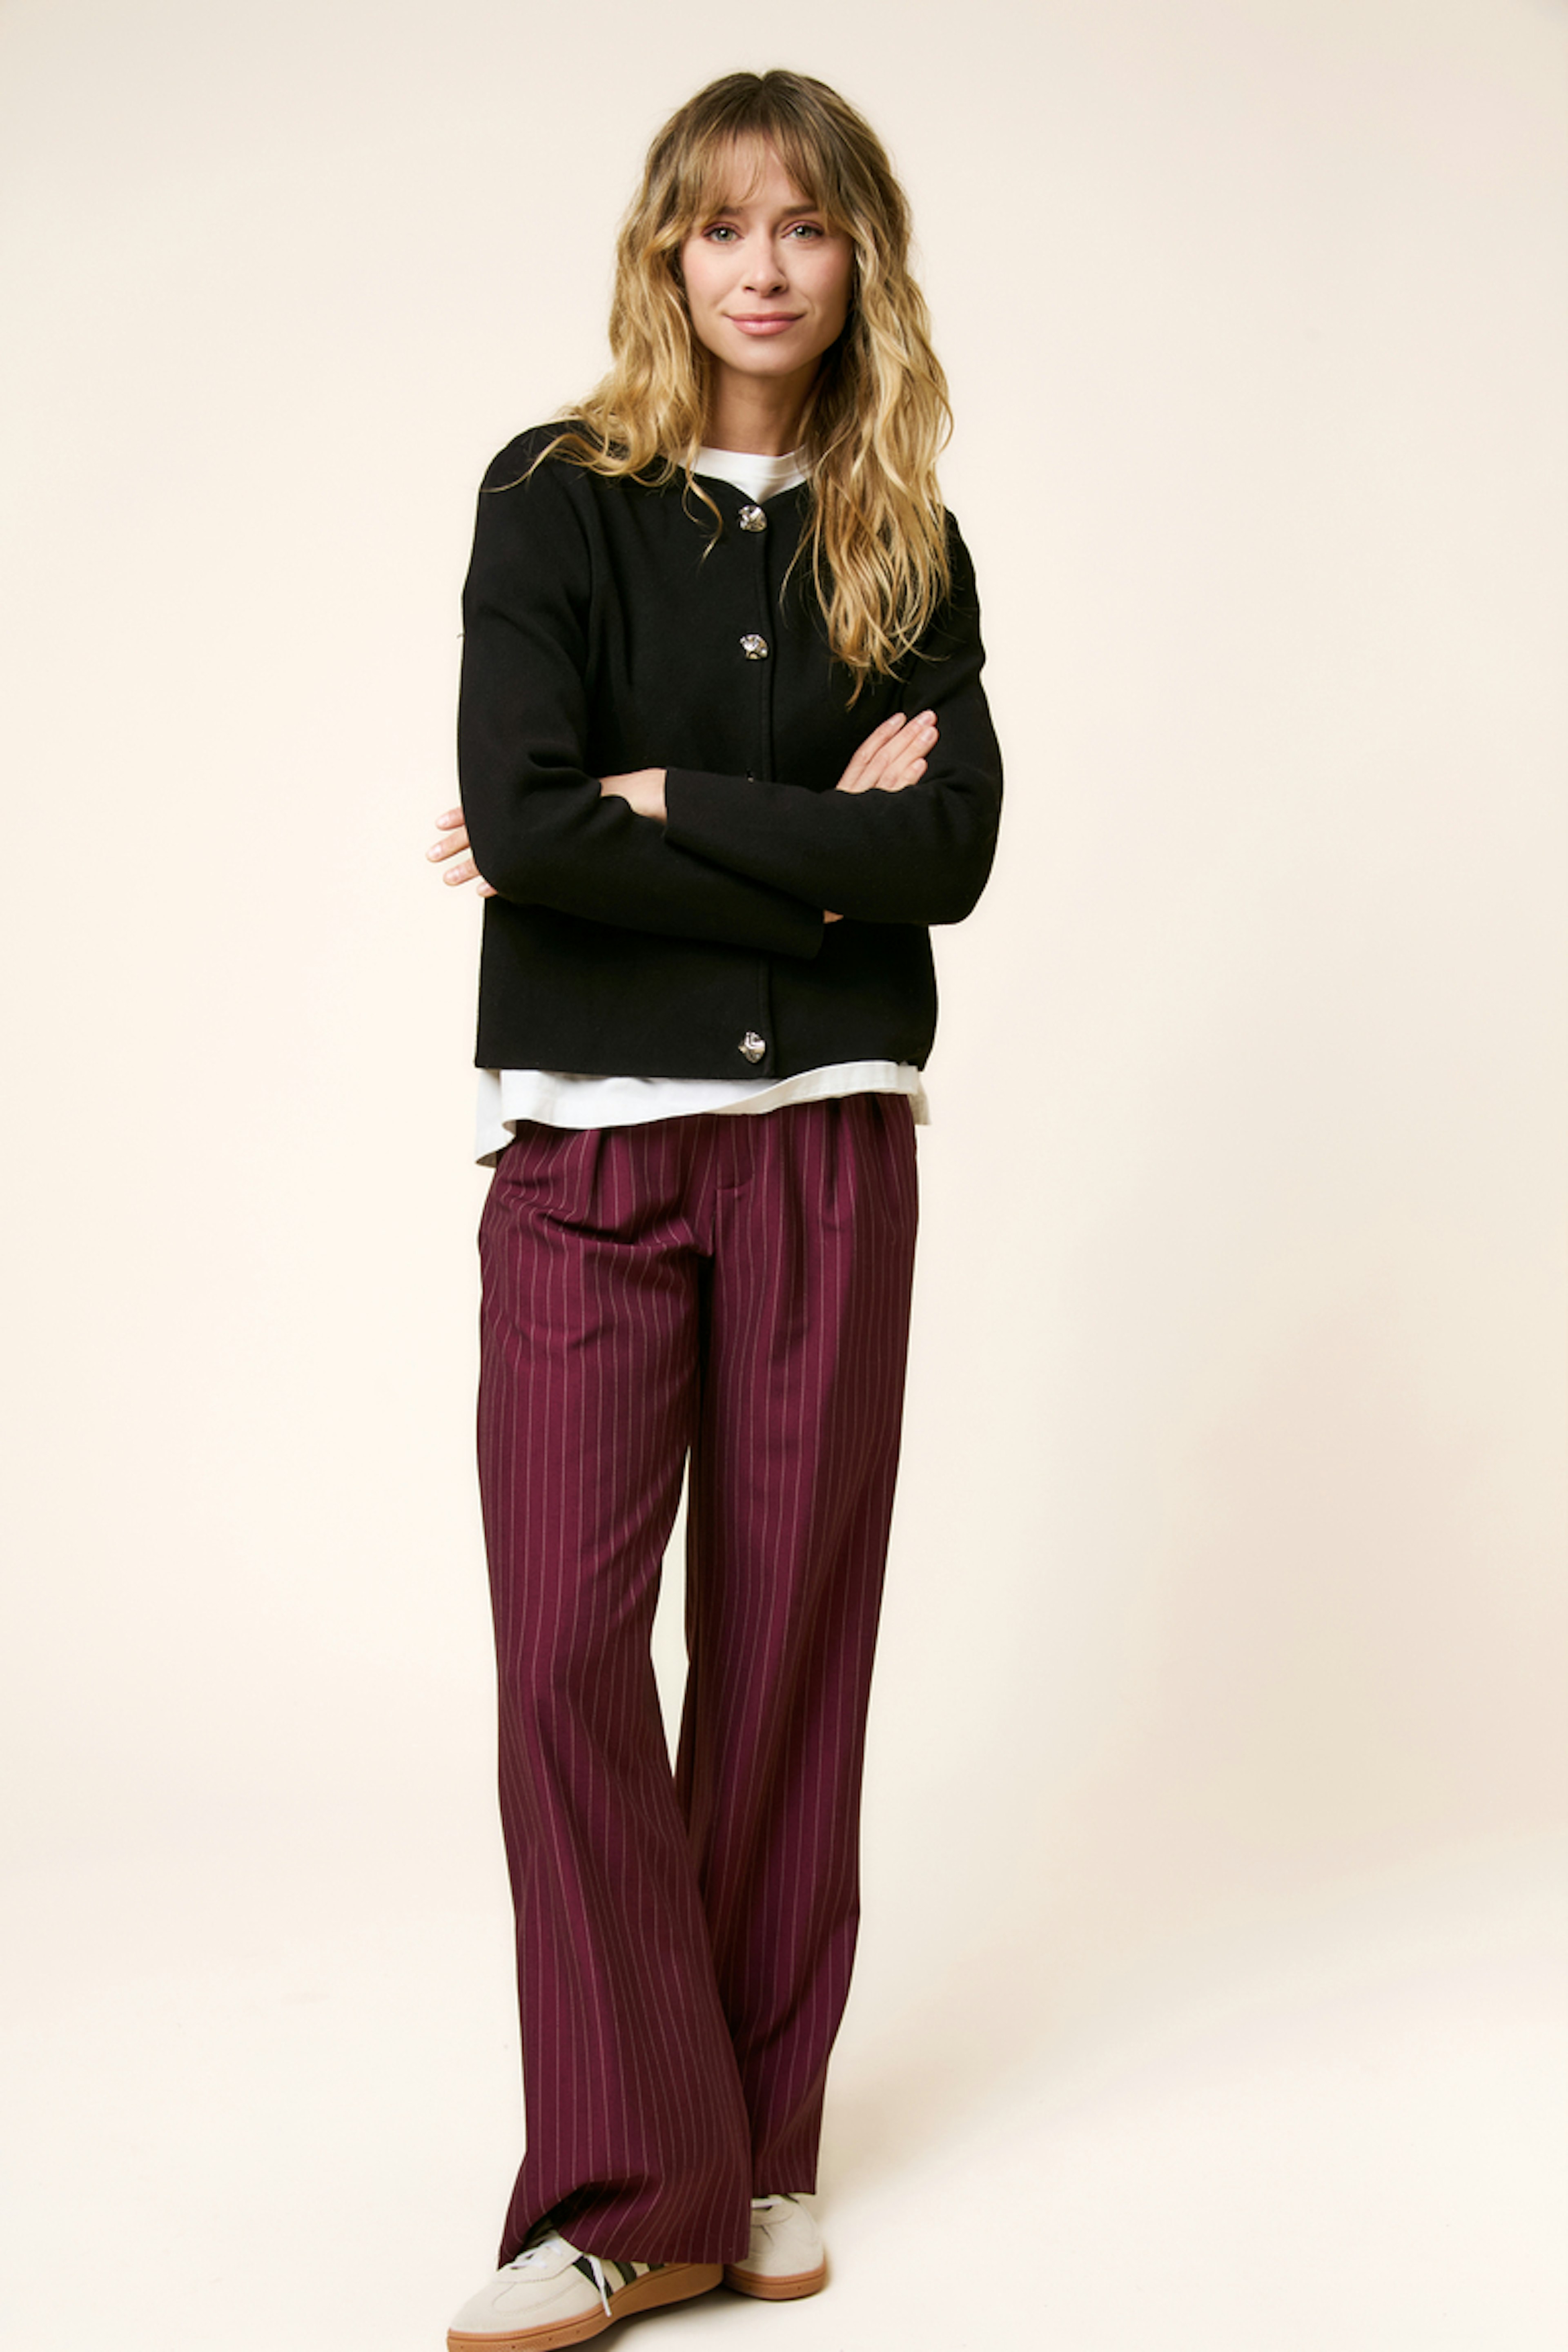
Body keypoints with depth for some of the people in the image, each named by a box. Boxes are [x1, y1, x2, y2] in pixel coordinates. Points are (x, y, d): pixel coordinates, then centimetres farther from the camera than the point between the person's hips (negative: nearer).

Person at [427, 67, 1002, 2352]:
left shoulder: (907, 548, 10)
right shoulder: (558, 495, 3)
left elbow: (952, 849, -4)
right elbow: (520, 821, -12)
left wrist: (667, 808, -9)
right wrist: (813, 848, -7)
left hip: (827, 1136, 2)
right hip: (591, 1143, -1)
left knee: (790, 1632, 5)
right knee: (569, 1647, -7)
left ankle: (767, 2149, 20)